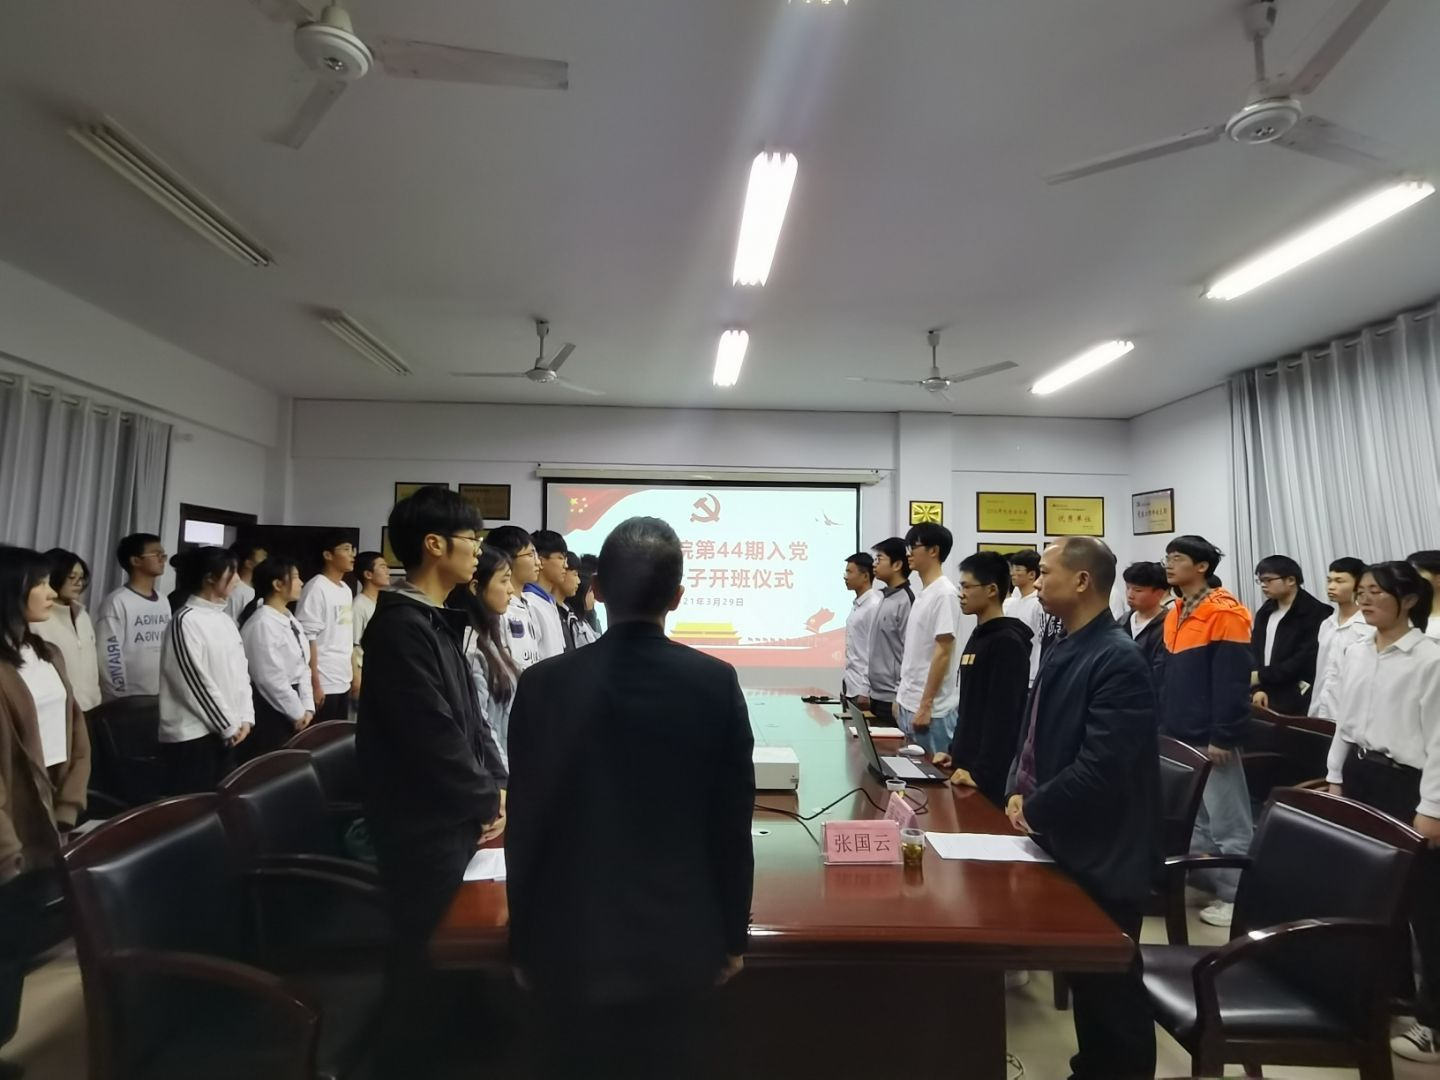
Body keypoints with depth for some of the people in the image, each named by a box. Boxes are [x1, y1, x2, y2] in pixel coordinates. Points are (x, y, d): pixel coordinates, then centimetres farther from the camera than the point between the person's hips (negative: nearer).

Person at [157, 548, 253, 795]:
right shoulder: (186, 620, -13)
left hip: (226, 733, 7)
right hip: (192, 735, -7)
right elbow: (196, 682, -15)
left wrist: (245, 718, 2)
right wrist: (229, 726, -10)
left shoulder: (225, 618, 10)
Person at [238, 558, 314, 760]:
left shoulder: (291, 620, 11)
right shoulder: (261, 623, -17)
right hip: (270, 710, -8)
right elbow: (270, 678, -20)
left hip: (291, 711, 8)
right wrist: (297, 713, -12)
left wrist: (306, 708, 2)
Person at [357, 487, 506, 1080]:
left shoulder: (439, 621, 8)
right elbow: (435, 738, -24)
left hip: (454, 817, 9)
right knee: (425, 958, 7)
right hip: (425, 825, -9)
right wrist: (488, 803, -12)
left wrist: (498, 785, 2)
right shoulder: (400, 627, -22)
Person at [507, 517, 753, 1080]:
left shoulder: (545, 684, -14)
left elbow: (525, 826, -7)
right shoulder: (716, 682, -13)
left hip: (572, 939, 0)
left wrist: (521, 942, 7)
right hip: (680, 938, 1)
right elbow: (732, 822, -7)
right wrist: (733, 934, 6)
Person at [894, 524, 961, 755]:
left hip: (933, 708, -9)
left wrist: (926, 706, -18)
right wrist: (901, 696, 16)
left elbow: (943, 654, -18)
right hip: (909, 704, 9)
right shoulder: (923, 593, 11)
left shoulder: (945, 593, -15)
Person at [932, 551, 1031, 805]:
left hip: (989, 775, -8)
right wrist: (955, 750, 15)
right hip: (967, 765, 8)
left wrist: (982, 773, -22)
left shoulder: (1008, 642, -16)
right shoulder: (977, 636, 13)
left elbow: (1003, 717, -21)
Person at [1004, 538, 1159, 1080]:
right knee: (1083, 974, 22)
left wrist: (1035, 810, -15)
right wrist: (1018, 790, -1)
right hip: (1065, 843, 8)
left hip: (1102, 854, -8)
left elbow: (1101, 767, -27)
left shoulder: (1118, 659, -22)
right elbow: (1038, 734, 14)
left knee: (1110, 981, 11)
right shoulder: (1066, 649, 6)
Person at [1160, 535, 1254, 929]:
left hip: (1210, 738, -9)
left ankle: (1237, 896, 14)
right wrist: (1163, 726, 15)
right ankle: (1202, 883, 29)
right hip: (1180, 736, 9)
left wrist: (1223, 737, -19)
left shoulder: (1225, 612, -14)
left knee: (1226, 819, 3)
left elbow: (1232, 682, -18)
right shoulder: (1175, 614, 12)